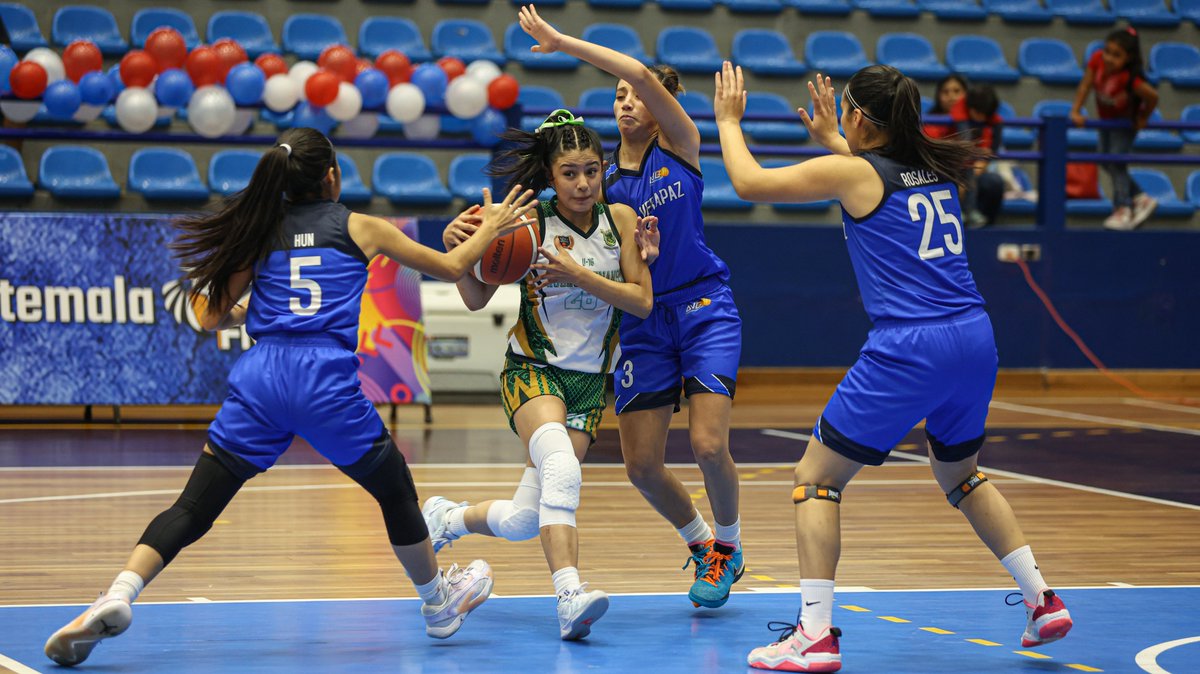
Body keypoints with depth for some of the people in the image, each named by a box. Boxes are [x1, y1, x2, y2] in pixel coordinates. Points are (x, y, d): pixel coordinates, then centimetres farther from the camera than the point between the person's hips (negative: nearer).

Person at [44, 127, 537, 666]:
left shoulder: (264, 233, 16)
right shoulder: (360, 228, 11)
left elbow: (212, 317, 17)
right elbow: (450, 267, 19)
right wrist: (490, 229, 37)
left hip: (261, 376, 2)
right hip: (327, 383, -2)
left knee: (192, 508, 0)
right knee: (396, 492, 21)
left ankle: (118, 596, -21)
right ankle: (439, 605, 38)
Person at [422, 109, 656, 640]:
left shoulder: (620, 218, 1)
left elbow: (642, 301, -4)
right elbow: (477, 299, -4)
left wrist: (578, 274, -18)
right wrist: (457, 250, -24)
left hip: (590, 382, 3)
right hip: (532, 371, -3)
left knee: (523, 522, 0)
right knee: (562, 472, -34)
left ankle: (446, 518, 30)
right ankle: (570, 596, -42)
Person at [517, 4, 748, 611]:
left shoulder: (679, 144, -4)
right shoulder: (602, 177, 4)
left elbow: (644, 74, -18)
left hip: (704, 308, -3)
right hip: (643, 320, 3)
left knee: (708, 446, -15)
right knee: (642, 465, -2)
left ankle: (727, 549, 12)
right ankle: (699, 543, 26)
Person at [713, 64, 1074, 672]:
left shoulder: (850, 172, -3)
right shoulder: (937, 169, 14)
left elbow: (749, 183, 4)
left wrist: (728, 120, 19)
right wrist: (830, 139, 44)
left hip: (907, 351, -7)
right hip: (975, 341, 7)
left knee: (815, 478, 4)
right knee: (960, 474, 29)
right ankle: (1042, 600, 24)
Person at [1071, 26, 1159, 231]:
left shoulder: (1131, 79, -41)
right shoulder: (1097, 59, -27)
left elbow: (1153, 97, -30)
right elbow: (1085, 85, -17)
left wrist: (1143, 118, -15)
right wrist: (1076, 111, -22)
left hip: (1125, 122, -7)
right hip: (1106, 119, 7)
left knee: (1116, 164, -8)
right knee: (1107, 163, 14)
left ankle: (1123, 210, 7)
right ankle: (1141, 199, 28)